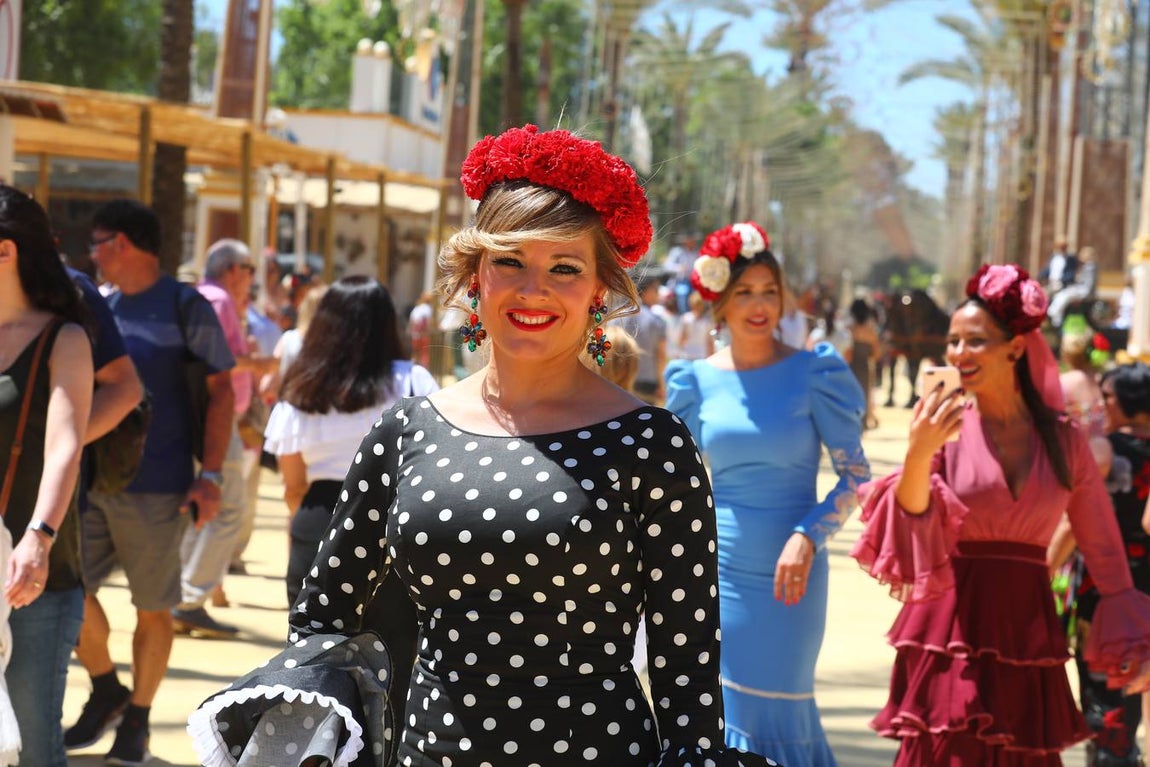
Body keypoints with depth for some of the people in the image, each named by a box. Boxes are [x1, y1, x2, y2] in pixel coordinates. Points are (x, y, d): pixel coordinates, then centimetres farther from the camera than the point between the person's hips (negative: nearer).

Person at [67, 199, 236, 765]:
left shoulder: (185, 308, -4)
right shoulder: (101, 308, 13)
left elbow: (220, 391, -5)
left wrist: (210, 475, -12)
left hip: (155, 486, -5)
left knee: (152, 607, 2)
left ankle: (137, 719, 17)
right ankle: (106, 691, 20)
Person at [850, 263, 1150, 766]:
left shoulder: (1062, 439, 3)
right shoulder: (944, 426, -1)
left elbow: (1103, 548, 8)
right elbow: (914, 527, -7)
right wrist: (917, 456, -23)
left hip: (1026, 633, 1)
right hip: (952, 631, -1)